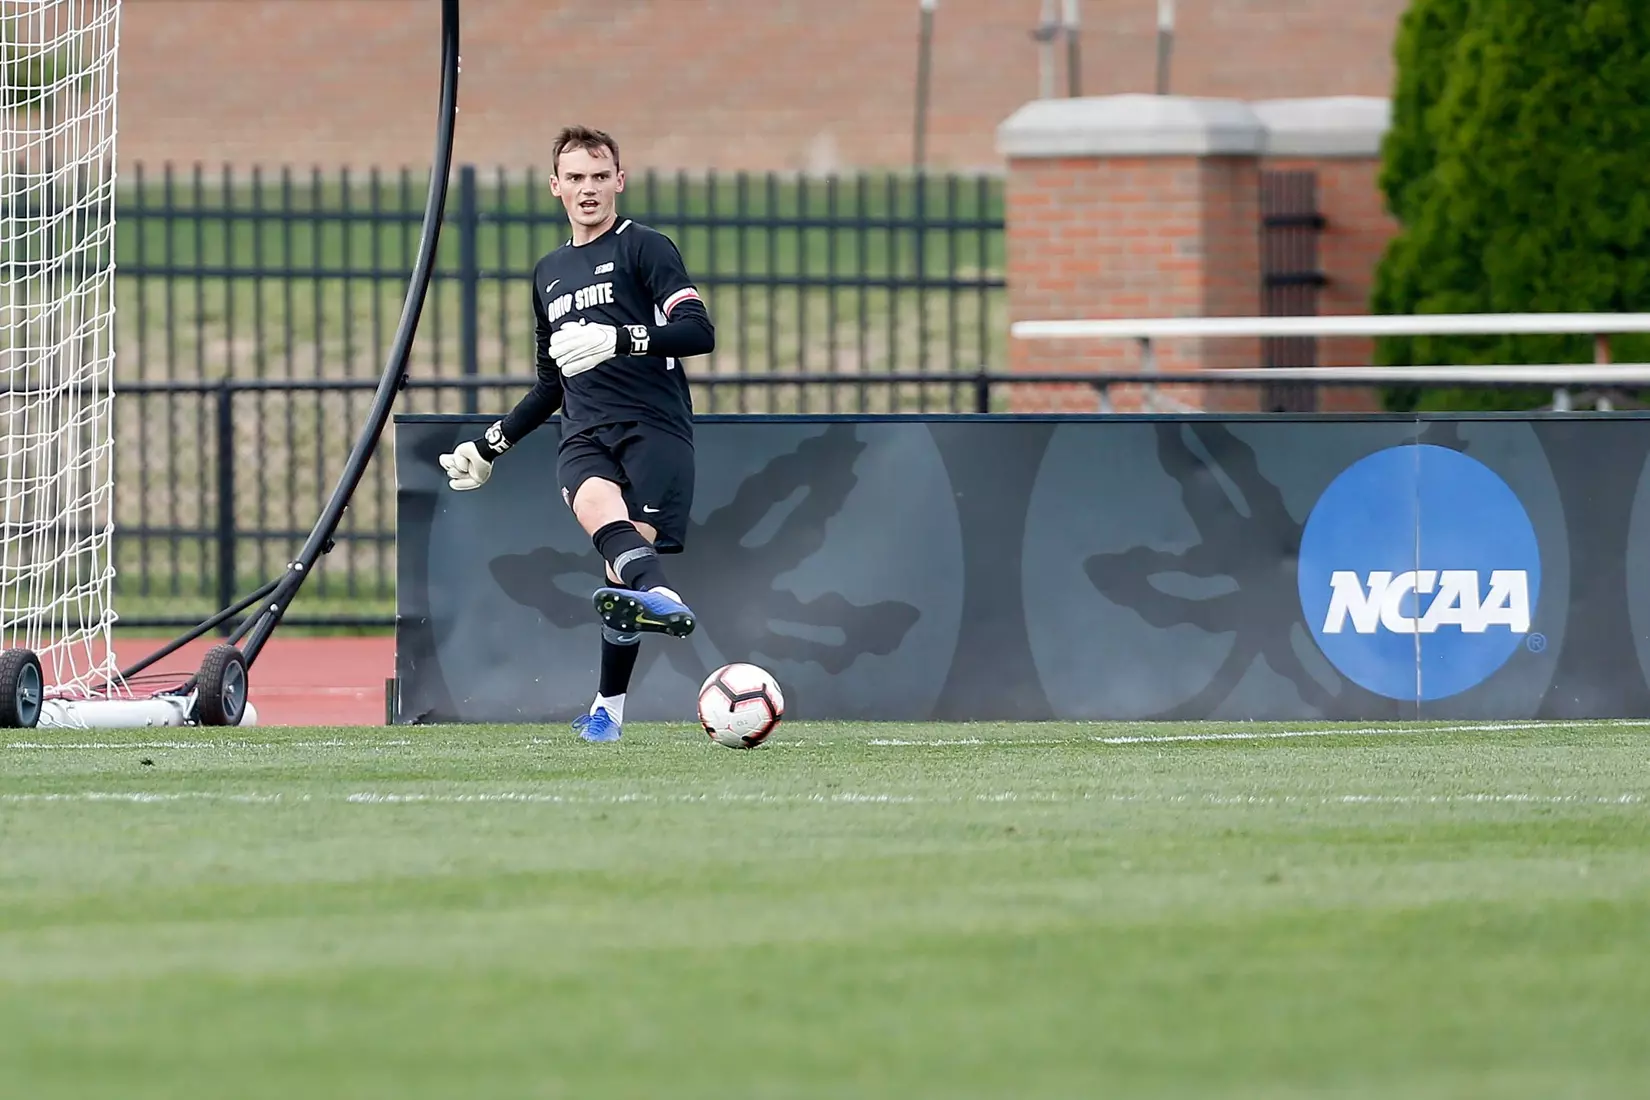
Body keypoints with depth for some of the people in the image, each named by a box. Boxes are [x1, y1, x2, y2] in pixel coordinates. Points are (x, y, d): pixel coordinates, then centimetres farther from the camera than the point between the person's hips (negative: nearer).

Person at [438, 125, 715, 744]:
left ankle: (609, 706, -15)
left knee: (631, 549, -21)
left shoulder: (644, 248, 6)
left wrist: (620, 339, -20)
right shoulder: (550, 273, 27)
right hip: (585, 436, 3)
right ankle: (659, 597, -58)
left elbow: (699, 331, -8)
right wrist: (489, 446, 35)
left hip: (655, 426, -3)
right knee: (595, 502, -32)